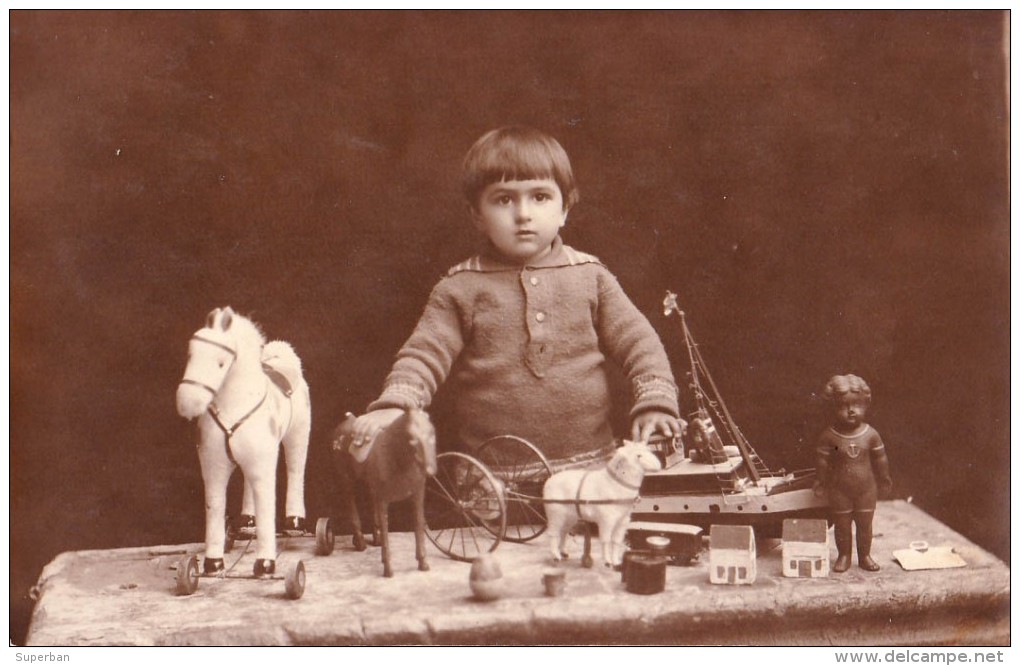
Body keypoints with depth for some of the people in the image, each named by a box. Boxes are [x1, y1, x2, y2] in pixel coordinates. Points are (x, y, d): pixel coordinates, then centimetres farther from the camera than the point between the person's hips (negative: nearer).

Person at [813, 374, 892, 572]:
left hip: (867, 489, 1)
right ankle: (843, 556, 24)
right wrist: (822, 483, -2)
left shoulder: (871, 435, -8)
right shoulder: (829, 437, -13)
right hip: (839, 490, -1)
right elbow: (822, 461, -5)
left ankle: (864, 556, 27)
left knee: (865, 525, 12)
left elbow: (880, 459, 4)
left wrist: (884, 480, 10)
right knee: (842, 525, 9)